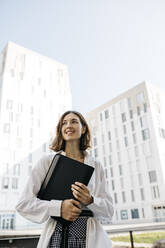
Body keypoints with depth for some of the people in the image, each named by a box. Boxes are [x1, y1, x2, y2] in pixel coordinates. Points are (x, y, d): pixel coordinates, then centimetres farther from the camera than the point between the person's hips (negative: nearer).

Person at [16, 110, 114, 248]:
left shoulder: (95, 165, 5)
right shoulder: (47, 161, 0)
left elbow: (109, 210, 7)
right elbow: (23, 203, -3)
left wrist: (90, 201, -13)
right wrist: (58, 207, -17)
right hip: (57, 237, -1)